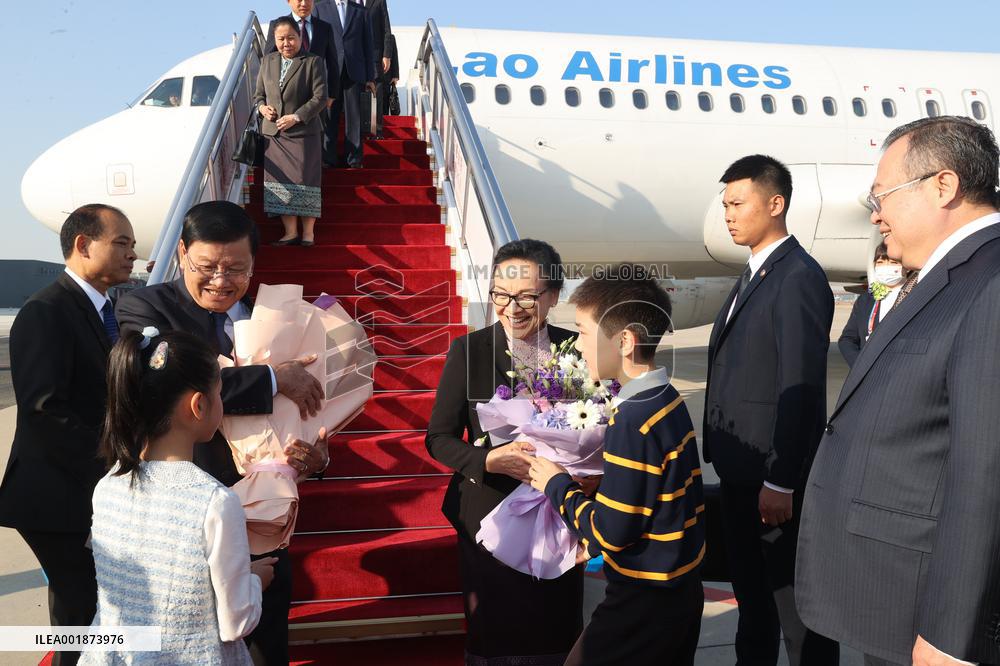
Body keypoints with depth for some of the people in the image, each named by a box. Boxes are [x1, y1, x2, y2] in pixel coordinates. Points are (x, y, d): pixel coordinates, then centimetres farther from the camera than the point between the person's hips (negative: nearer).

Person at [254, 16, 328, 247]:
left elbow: (320, 97, -9)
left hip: (303, 133, -4)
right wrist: (261, 107, -4)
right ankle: (290, 232, 11)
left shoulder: (313, 62, -3)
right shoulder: (267, 61, 12)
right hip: (274, 134, 4)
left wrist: (296, 117, -16)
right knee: (281, 183, 3)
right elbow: (258, 94, 19)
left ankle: (308, 232, 9)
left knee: (304, 182, -2)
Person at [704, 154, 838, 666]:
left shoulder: (799, 278, -16)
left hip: (774, 474, -9)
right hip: (740, 467, 9)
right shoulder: (753, 275, 13)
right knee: (749, 584, 21)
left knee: (792, 593, 6)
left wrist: (779, 482, -21)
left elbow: (800, 388, -21)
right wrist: (726, 455, 13)